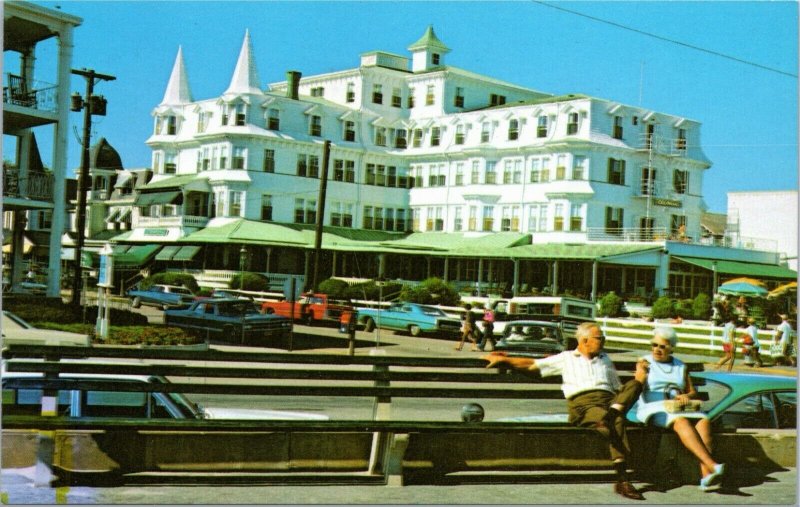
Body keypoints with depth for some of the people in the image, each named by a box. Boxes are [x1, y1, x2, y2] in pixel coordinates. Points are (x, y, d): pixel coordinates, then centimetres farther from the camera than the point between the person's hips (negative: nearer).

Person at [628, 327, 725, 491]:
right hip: (653, 409, -4)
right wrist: (640, 376, -20)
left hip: (678, 409, 4)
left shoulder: (681, 367, 22)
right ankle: (713, 466, -48)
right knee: (681, 421, -36)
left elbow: (693, 392, 21)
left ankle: (705, 474, -42)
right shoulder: (645, 362, 11)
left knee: (704, 420, -29)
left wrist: (687, 396, -1)